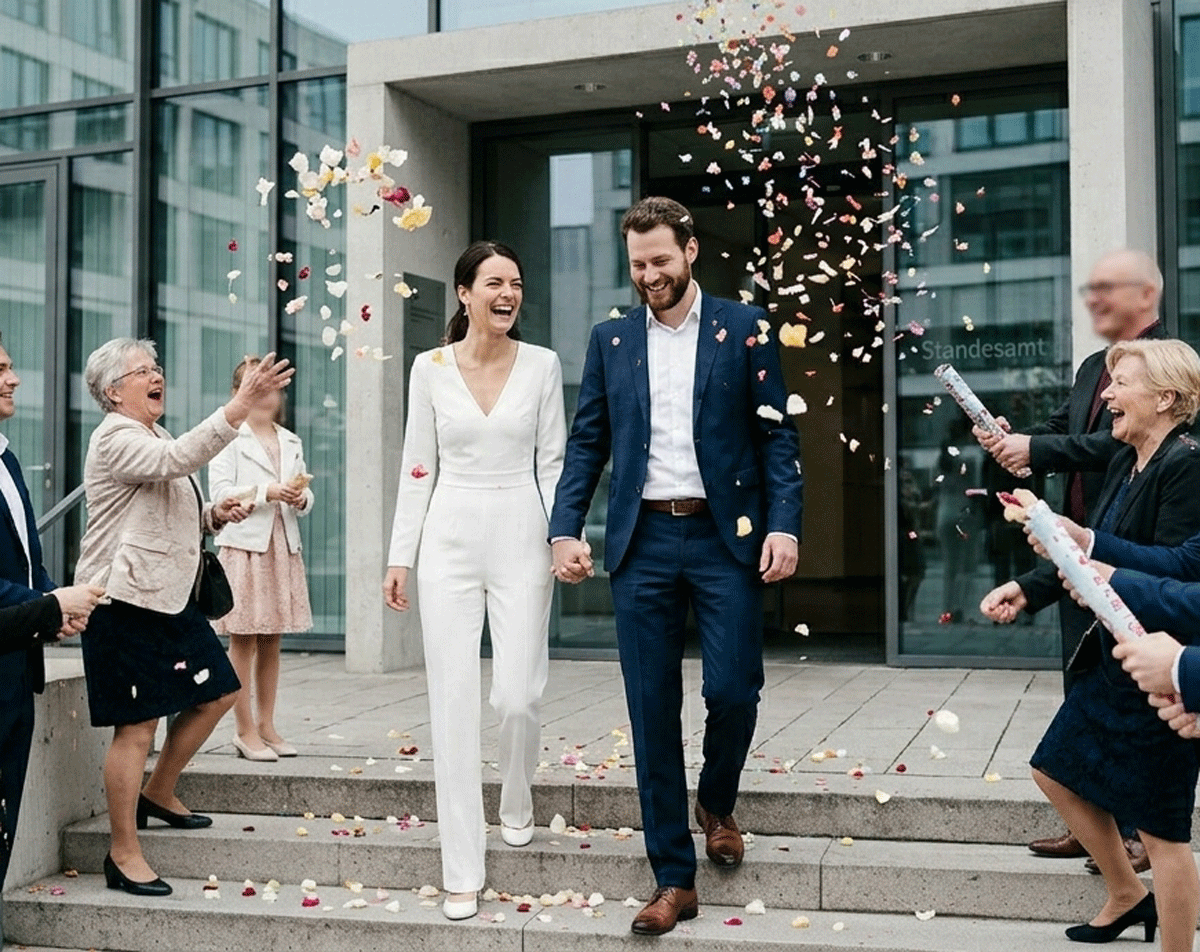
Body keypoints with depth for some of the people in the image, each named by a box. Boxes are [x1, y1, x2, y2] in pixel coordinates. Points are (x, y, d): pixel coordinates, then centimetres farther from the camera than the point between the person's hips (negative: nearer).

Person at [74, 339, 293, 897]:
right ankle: (124, 855, 5)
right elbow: (179, 459, -32)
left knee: (216, 694, 13)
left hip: (168, 596, 10)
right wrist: (242, 404, -37)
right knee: (137, 725, -6)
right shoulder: (115, 439, -11)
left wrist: (214, 516, 8)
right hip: (124, 600, -10)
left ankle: (158, 794, 31)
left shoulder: (154, 438, 19)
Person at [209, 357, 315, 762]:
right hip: (244, 545, -5)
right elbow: (220, 493, -9)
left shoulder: (291, 442, 19)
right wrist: (267, 493, -20)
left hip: (283, 547, 6)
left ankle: (266, 725, 15)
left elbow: (305, 497, 17)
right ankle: (245, 731, 3)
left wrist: (300, 498, -6)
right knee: (243, 642, -3)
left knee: (271, 643, 8)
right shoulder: (228, 439, 0)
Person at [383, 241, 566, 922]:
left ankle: (518, 798, 31)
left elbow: (553, 461, 5)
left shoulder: (543, 365, 3)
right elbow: (418, 468, 7)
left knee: (518, 695, -6)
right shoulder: (431, 368, 4)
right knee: (454, 703, -1)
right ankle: (463, 875, 7)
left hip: (521, 539, 0)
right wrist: (401, 556, 3)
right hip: (451, 540, 1)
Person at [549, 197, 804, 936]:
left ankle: (718, 804, 29)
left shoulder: (744, 328, 3)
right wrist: (566, 529, -2)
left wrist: (784, 525, -12)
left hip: (725, 537, -2)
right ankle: (674, 880, 13)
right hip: (643, 541, 2)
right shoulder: (611, 339, 10)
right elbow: (587, 442, 10)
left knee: (733, 689, -5)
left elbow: (778, 435, 0)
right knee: (652, 710, 3)